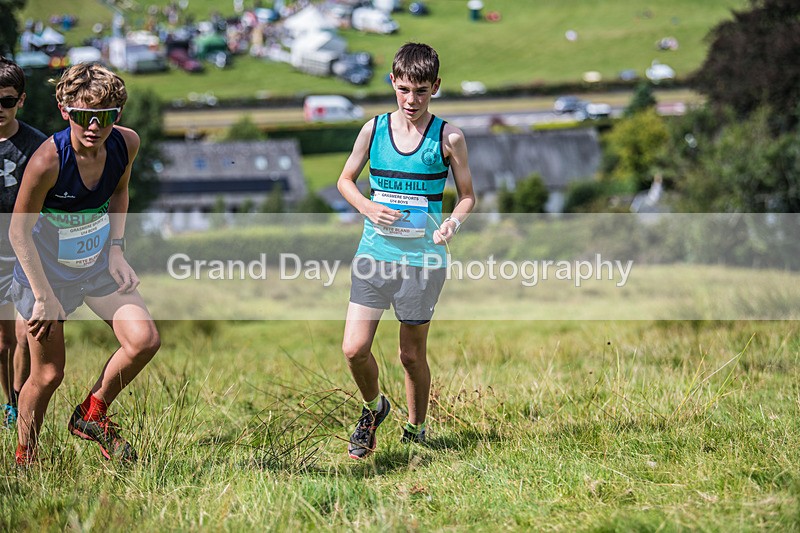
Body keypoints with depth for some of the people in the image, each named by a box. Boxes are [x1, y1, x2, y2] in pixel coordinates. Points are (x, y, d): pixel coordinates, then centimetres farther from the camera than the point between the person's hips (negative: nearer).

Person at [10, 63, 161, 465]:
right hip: (47, 269, -5)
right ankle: (25, 459, 23)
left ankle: (92, 415, 13)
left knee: (144, 340, -11)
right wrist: (44, 297, -18)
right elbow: (19, 230, -19)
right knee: (48, 374, 0)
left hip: (98, 263, 5)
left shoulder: (126, 144, -15)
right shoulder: (48, 160, -30)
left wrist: (116, 249, 0)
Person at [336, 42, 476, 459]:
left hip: (422, 257, -2)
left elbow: (467, 196, 5)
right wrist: (368, 208, -6)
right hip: (374, 251, 2)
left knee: (412, 354, 8)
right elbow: (345, 180, 14)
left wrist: (454, 222, -16)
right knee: (354, 349, -7)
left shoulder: (448, 138, -3)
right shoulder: (374, 130, 2)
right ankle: (373, 407, 23)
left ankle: (415, 431, 29)